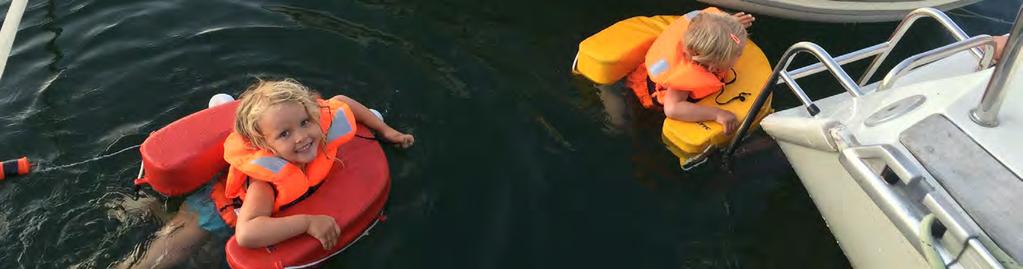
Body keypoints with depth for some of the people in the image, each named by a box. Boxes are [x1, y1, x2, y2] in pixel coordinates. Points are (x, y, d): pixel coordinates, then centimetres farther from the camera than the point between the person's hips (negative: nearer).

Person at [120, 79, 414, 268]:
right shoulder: (266, 177, -48)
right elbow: (246, 234, -59)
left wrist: (386, 131, -9)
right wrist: (308, 222, -57)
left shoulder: (321, 121, -33)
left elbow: (341, 101, -11)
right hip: (230, 206, -4)